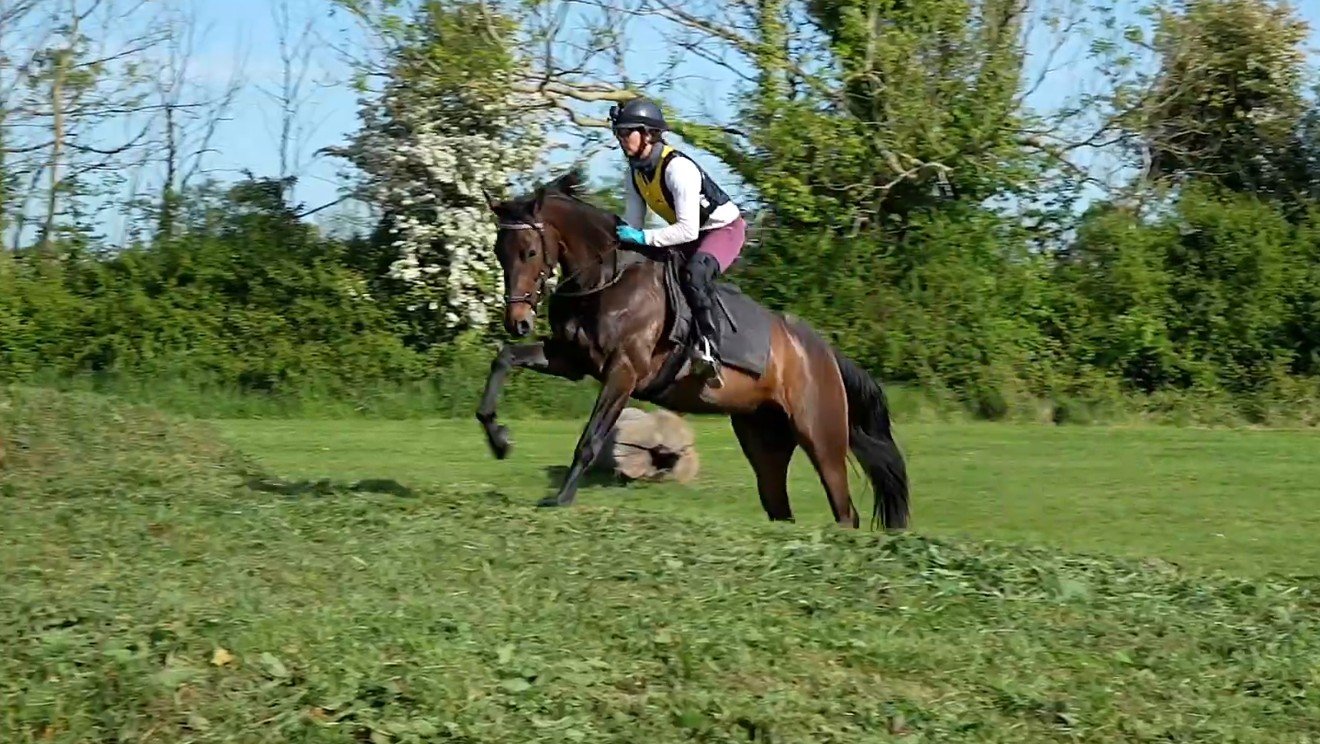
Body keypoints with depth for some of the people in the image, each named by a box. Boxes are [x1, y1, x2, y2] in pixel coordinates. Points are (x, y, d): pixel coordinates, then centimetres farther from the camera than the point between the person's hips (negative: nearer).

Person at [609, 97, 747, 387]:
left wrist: (643, 238, -40)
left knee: (695, 271, -37)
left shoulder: (677, 168, -30)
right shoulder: (635, 172, -3)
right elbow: (632, 224, 2)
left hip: (725, 227, -10)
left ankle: (709, 350, -43)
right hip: (689, 233, 10)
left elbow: (688, 230, -35)